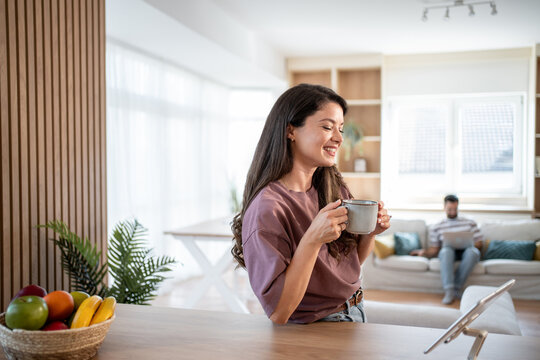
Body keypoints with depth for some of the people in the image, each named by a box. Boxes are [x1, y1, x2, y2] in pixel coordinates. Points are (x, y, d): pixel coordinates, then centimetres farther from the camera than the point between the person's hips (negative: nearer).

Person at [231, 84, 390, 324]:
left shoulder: (334, 187, -2)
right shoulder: (266, 209, -23)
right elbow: (278, 313, -23)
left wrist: (370, 232, -9)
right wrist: (312, 240, -30)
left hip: (355, 314, 6)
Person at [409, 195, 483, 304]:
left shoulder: (470, 223, 19)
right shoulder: (436, 228, 17)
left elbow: (479, 243, 13)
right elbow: (434, 249, 11)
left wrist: (468, 245, -9)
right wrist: (425, 252, -12)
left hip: (466, 252, 1)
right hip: (449, 253, 0)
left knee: (473, 251, -37)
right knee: (446, 249, -38)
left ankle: (457, 286, -33)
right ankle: (449, 290, -46)